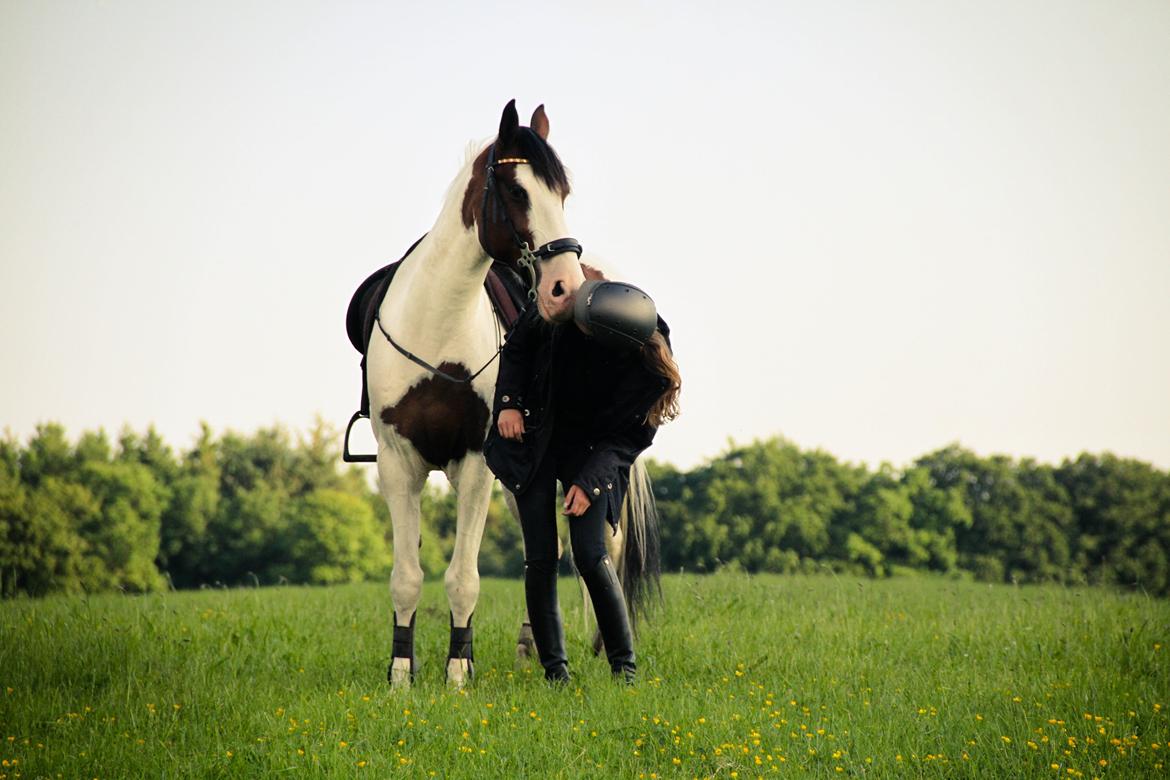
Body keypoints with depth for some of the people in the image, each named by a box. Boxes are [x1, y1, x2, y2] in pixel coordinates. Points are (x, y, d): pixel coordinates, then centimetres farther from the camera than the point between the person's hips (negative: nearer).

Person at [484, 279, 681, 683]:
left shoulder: (649, 365, -25)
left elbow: (632, 433, -14)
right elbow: (517, 346, 1)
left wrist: (591, 482, -23)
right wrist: (509, 401, -9)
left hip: (592, 450, -2)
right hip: (533, 437, 2)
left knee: (590, 555, -14)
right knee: (540, 560, -3)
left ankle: (624, 666, -1)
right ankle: (554, 668, 6)